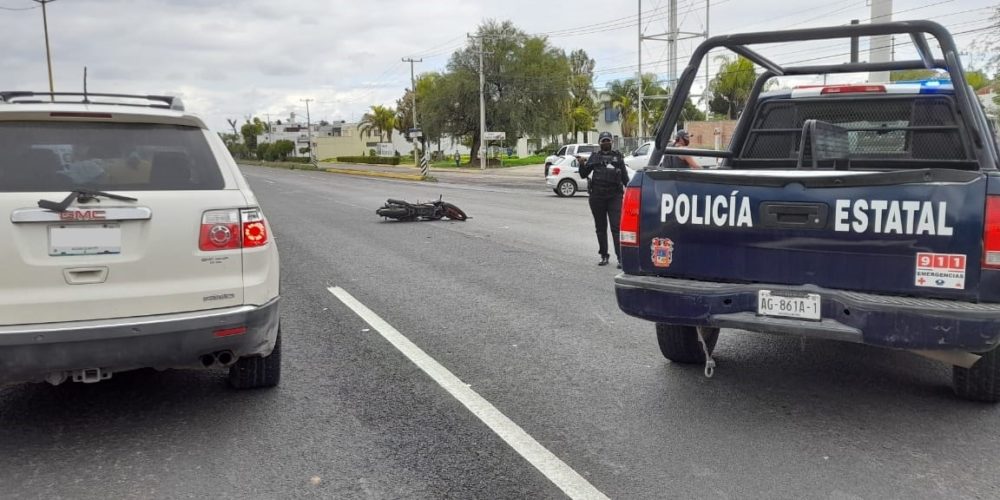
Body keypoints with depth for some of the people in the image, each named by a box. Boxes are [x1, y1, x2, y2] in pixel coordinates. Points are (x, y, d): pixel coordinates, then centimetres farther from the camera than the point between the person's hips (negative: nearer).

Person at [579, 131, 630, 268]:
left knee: (616, 227, -9)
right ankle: (604, 256, 19)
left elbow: (624, 175, 15)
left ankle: (620, 257, -10)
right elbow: (584, 174, 11)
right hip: (597, 196, 2)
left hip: (615, 195, -2)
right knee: (600, 227, 8)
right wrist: (582, 164, -7)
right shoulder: (595, 156, 12)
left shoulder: (618, 156, 13)